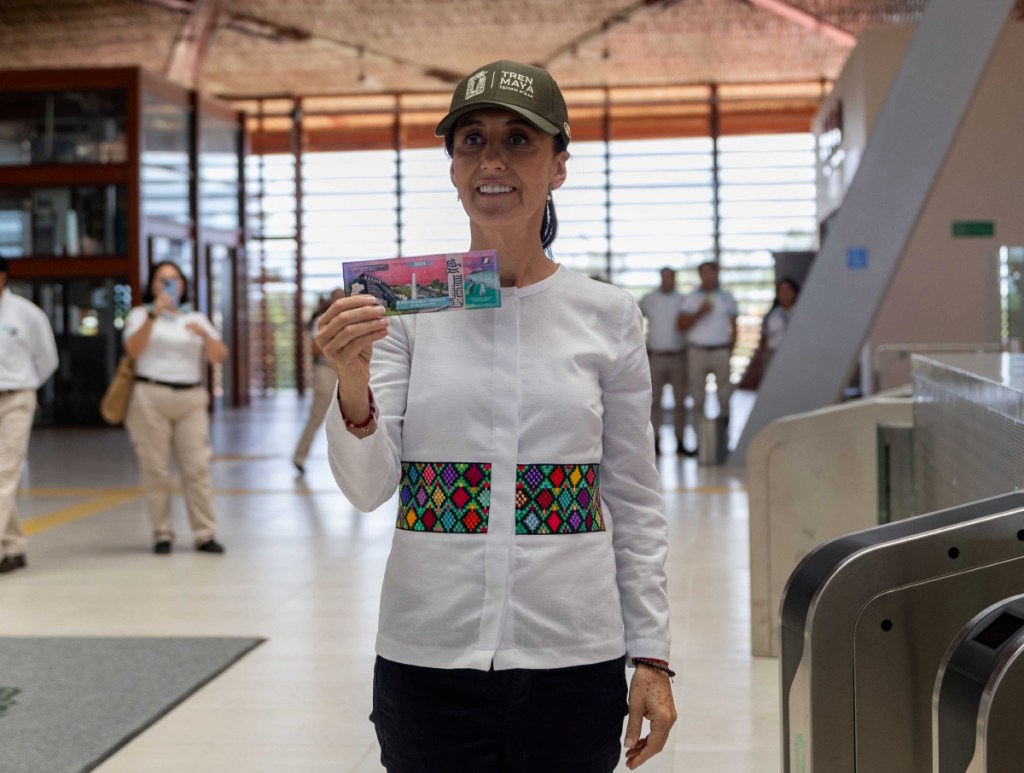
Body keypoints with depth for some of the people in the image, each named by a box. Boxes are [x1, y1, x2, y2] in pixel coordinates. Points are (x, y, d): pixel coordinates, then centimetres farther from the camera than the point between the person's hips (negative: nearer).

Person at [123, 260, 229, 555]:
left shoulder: (196, 319, 17)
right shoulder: (141, 314, 9)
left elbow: (219, 357, 5)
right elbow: (133, 349, -10)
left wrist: (205, 334, -14)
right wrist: (153, 315, -21)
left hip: (191, 398, 2)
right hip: (151, 398, -2)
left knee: (197, 467, -4)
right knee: (156, 469, -3)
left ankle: (205, 534, -2)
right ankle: (162, 534, 4)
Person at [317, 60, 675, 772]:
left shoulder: (608, 316, 0)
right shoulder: (407, 307, -1)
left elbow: (636, 504, 5)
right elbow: (367, 489, -5)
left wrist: (652, 657, 2)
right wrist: (353, 386, -24)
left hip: (572, 665, 0)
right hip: (427, 661, 0)